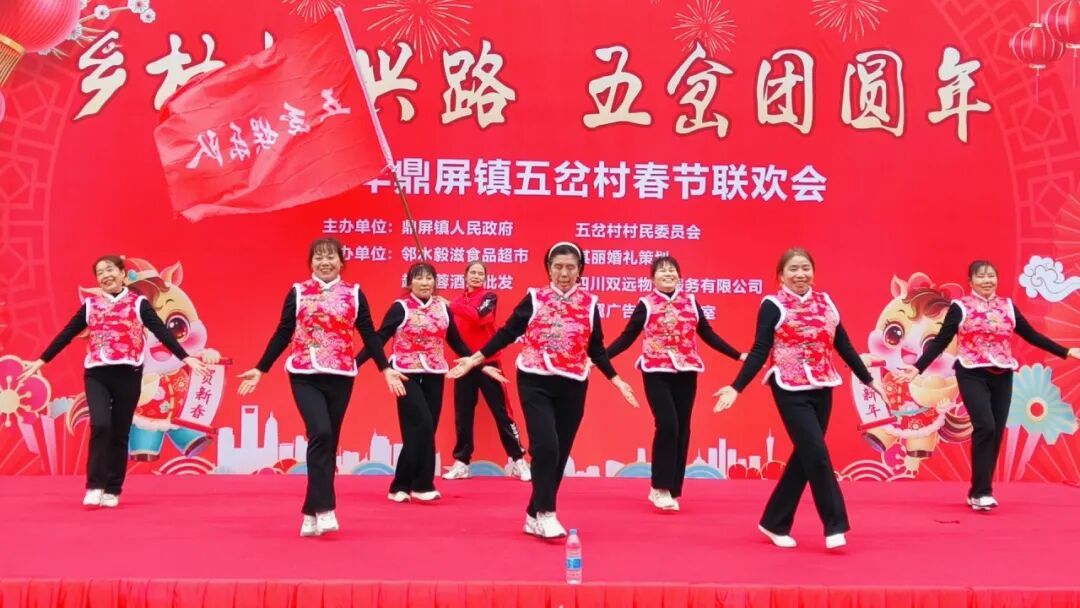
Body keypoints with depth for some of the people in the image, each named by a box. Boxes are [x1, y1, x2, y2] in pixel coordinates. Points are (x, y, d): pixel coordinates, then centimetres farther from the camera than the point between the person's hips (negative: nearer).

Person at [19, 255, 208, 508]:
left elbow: (162, 332, -2)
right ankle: (94, 486, -9)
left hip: (128, 374, -1)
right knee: (100, 425, -18)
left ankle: (112, 490, 14)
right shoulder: (90, 305, 10)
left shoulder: (138, 304, 3)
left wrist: (186, 358, -11)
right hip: (96, 374, 1)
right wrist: (41, 361, 15)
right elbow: (66, 334, 15)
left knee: (120, 434, 3)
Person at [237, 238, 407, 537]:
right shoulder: (297, 292, 4)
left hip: (341, 377, 2)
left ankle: (311, 513, 15)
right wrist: (260, 369, 4)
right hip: (304, 376, -2)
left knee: (329, 443, 5)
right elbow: (282, 334, 6)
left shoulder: (354, 293, 6)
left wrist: (386, 369, 2)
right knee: (320, 434, -20)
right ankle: (324, 509, -14)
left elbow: (369, 334, 8)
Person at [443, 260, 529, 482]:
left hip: (487, 362, -4)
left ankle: (518, 460, 6)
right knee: (462, 415, 6)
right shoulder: (458, 300, 12)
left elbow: (479, 316, -23)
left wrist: (453, 306, -22)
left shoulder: (489, 296, -3)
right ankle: (461, 462, 15)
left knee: (501, 411, -1)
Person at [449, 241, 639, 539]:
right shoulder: (534, 299, 0)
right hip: (535, 384, -3)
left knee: (560, 453, 6)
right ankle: (545, 514, -5)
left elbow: (596, 348, 12)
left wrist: (616, 380, 9)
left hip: (572, 387, 3)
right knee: (545, 447, -16)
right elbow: (508, 333, 2)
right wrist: (475, 359, -4)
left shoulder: (589, 303, 6)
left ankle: (534, 516, 18)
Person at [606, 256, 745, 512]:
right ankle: (660, 488, -5)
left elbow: (709, 335, 15)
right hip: (656, 372, -3)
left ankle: (671, 490, 14)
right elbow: (627, 337, 1)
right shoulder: (646, 304, 1)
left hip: (686, 372, 4)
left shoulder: (690, 302, 8)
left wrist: (738, 355, 14)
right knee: (667, 425, -16)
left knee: (682, 429, 4)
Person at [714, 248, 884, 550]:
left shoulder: (824, 302, 10)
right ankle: (835, 525, 1)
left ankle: (775, 523, 18)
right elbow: (759, 351, -10)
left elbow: (843, 345, 16)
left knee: (804, 457, 8)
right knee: (817, 455, -10)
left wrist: (868, 379, 19)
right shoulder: (773, 306, -6)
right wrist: (736, 387, -19)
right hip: (791, 391, -6)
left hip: (821, 390, 6)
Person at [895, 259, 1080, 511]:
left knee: (996, 433, 3)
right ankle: (980, 491, -9)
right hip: (972, 375, -5)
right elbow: (941, 341, -3)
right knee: (985, 427, -18)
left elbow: (1031, 335, 18)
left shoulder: (1007, 306, 11)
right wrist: (917, 368, -13)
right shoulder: (960, 307, -1)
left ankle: (979, 492, 12)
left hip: (1002, 376, 5)